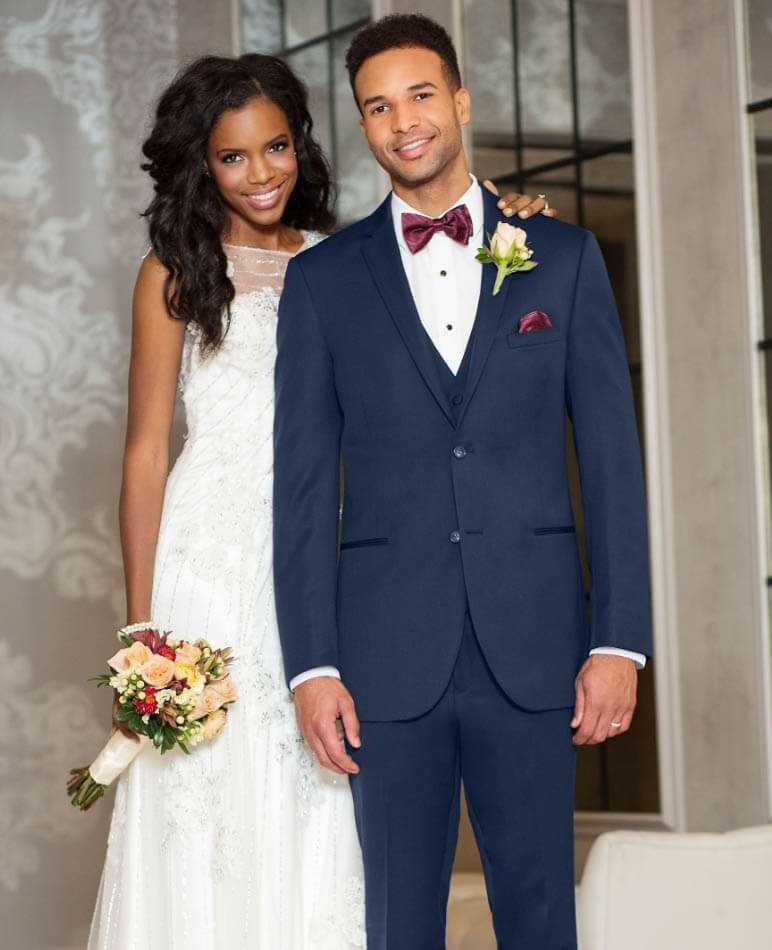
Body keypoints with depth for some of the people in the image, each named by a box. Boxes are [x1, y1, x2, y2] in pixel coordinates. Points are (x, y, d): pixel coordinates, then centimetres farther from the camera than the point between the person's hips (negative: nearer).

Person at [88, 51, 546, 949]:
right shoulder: (177, 271, 2)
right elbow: (145, 455, -1)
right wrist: (141, 629, -7)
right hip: (213, 563, -3)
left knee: (317, 825, 3)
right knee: (212, 817, -3)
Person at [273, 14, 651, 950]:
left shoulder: (564, 257, 8)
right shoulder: (321, 279, 8)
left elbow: (610, 455, 5)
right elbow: (303, 484, 5)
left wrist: (620, 640, -3)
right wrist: (311, 663, -4)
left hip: (534, 648, 0)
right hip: (389, 655, 0)